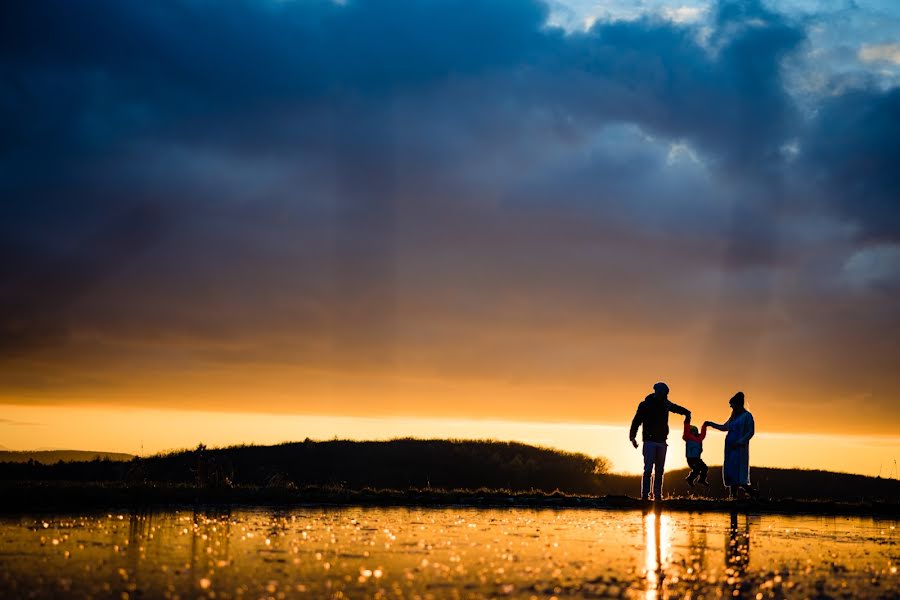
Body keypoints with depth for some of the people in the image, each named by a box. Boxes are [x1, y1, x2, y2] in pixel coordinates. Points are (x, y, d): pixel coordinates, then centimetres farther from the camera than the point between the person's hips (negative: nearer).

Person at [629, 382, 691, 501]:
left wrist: (686, 412, 10)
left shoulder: (665, 404, 8)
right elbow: (636, 421, -10)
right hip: (650, 441, -5)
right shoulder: (645, 405, -5)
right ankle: (645, 494, -8)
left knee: (659, 470, 5)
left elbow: (676, 408, 28)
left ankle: (657, 495, 7)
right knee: (648, 469, -10)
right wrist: (632, 437, -21)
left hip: (661, 442, 5)